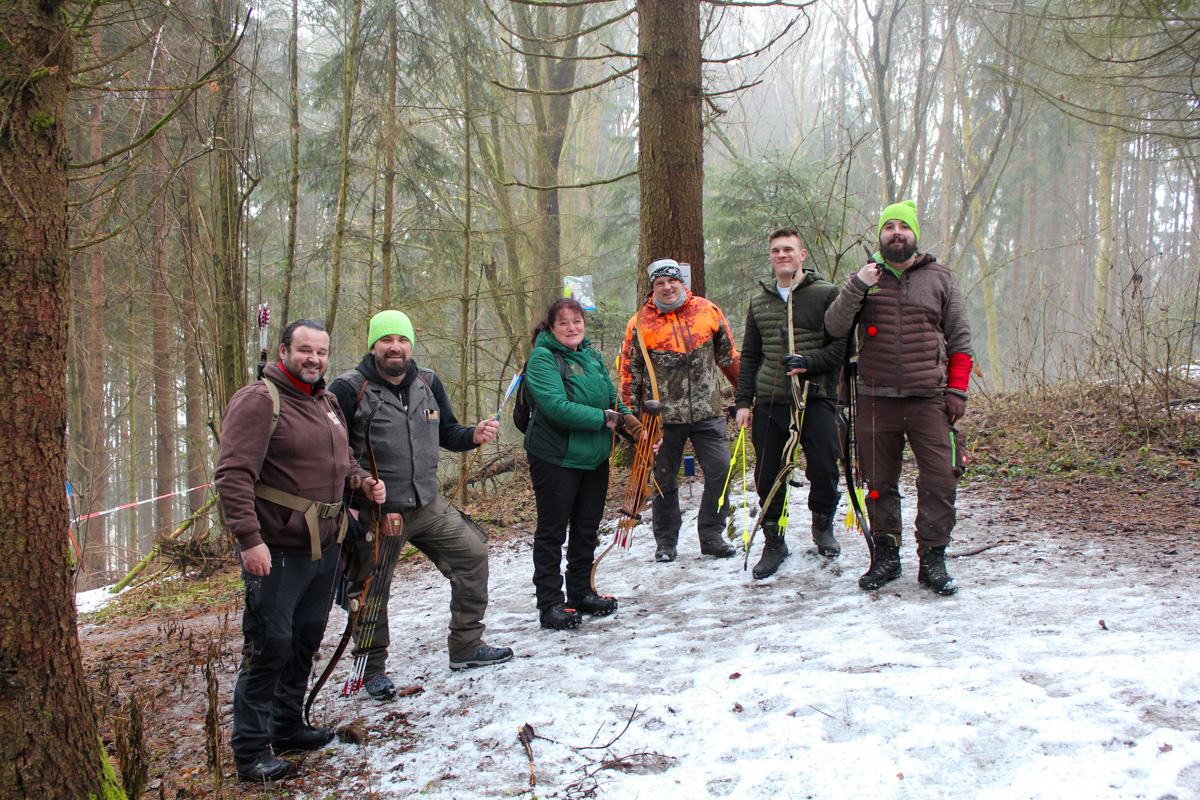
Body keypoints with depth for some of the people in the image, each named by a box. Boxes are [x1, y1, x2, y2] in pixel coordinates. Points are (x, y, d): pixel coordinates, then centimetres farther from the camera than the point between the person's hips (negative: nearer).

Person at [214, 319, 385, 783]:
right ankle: (250, 749, 8)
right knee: (270, 646, -4)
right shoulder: (259, 401, -12)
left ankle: (287, 727, 33)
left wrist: (363, 482, 6)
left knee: (305, 641, 17)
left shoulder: (327, 403, 15)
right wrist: (250, 539, -26)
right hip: (277, 552, -8)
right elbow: (232, 475, -19)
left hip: (325, 548, 8)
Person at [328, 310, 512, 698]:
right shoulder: (349, 390, -12)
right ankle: (373, 669, 24)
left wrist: (474, 435, -5)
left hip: (429, 505, 5)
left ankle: (466, 647, 20)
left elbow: (447, 433, 17)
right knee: (371, 592, 4)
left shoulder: (428, 384, 6)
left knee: (473, 554, 6)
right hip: (374, 512, -5)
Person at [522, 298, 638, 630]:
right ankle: (550, 603, 10)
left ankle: (581, 592, 29)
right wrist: (604, 419, -22)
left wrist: (632, 423, -3)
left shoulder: (593, 357, 10)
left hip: (595, 459, 7)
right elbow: (557, 407, -25)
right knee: (552, 532, 2)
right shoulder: (542, 359, -12)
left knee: (587, 529, 16)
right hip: (555, 459, -7)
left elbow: (613, 401, 16)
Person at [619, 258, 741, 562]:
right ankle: (666, 542, 24)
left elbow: (727, 356, 13)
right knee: (664, 480, 8)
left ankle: (712, 536, 12)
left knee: (720, 470, -5)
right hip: (664, 415, -1)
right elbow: (630, 373, 5)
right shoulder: (640, 324, -1)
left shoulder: (707, 311, 3)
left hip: (707, 412, 1)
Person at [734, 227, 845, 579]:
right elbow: (749, 356, 18)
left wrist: (809, 362, -19)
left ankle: (822, 526, 24)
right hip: (769, 402, 3)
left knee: (824, 470, -5)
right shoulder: (759, 302, 15)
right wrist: (743, 401, 11)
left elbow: (842, 344, -3)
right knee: (767, 476, 3)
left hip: (816, 397, -3)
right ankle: (774, 543, 19)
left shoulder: (826, 294, 2)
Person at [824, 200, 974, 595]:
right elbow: (834, 327, -1)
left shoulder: (940, 279, 10)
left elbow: (960, 340, 11)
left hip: (928, 399, -1)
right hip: (876, 399, 1)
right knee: (880, 482, 6)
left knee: (939, 480, -7)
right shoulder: (866, 278, 11)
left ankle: (932, 560, 5)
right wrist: (857, 285, -14)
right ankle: (885, 555, 18)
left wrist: (957, 391, 1)